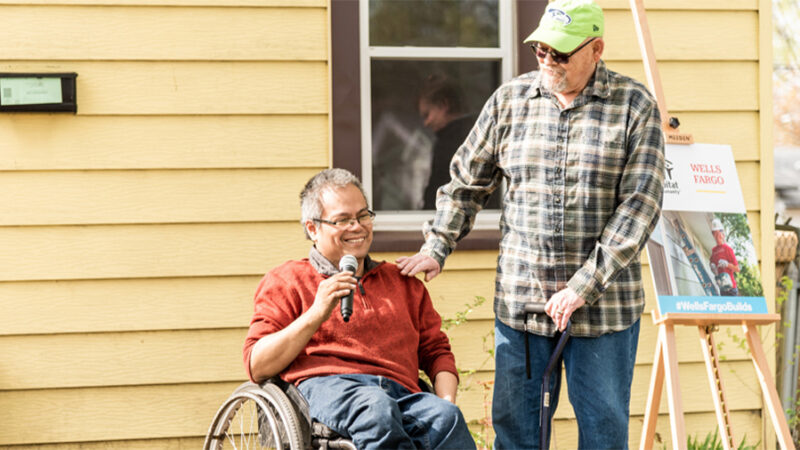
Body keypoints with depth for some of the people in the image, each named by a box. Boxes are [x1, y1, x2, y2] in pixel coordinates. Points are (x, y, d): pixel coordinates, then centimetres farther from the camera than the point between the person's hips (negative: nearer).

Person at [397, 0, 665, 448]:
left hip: (603, 305, -2)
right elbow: (467, 182, 18)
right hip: (520, 301, 2)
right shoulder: (510, 100, 6)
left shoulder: (635, 106, -4)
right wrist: (436, 250, 10)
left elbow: (640, 205, -10)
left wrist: (583, 286, -16)